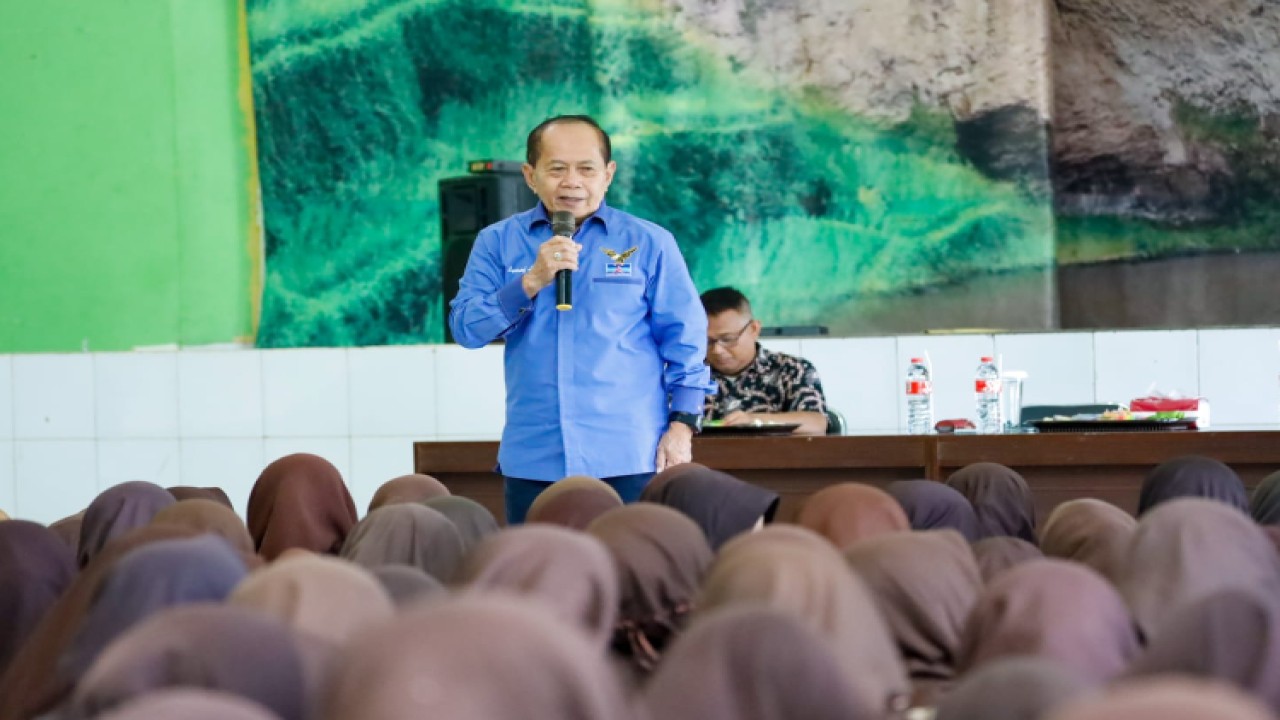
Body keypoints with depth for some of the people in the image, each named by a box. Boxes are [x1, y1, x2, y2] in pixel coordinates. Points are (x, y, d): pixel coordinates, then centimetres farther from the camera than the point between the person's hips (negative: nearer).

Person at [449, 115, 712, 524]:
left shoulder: (649, 243, 3)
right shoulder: (497, 243, 7)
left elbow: (684, 338, 4)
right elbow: (466, 329, -2)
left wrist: (682, 426, -3)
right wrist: (532, 281, -14)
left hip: (628, 459, -2)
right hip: (532, 460, 2)